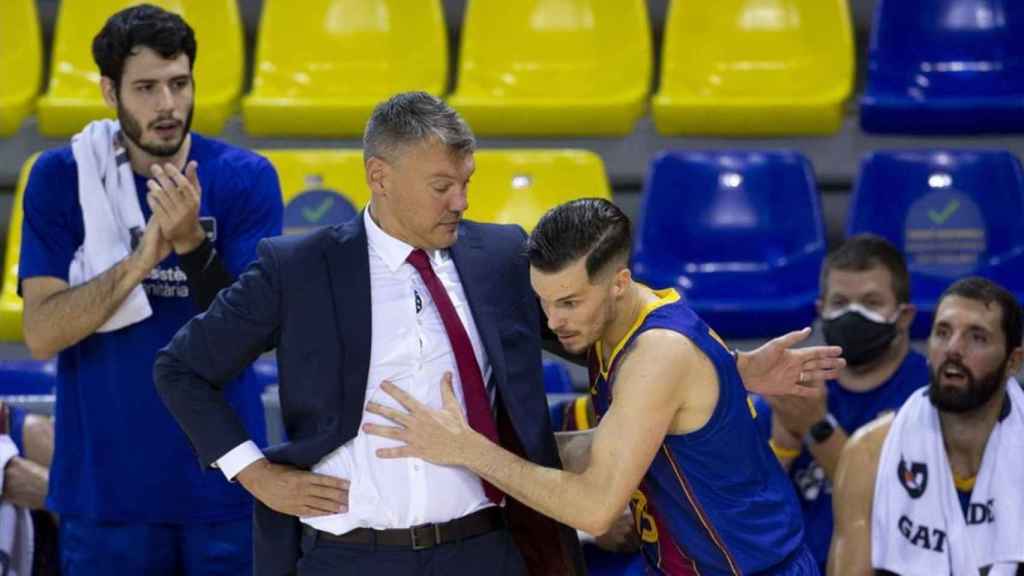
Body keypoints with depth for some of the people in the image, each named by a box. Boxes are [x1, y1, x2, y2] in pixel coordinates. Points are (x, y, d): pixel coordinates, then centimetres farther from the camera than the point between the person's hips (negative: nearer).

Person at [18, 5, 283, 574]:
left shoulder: (247, 179, -3)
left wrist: (192, 244, -28)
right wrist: (142, 259, -24)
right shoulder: (61, 179, -2)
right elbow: (41, 333, -11)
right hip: (106, 481, 0)